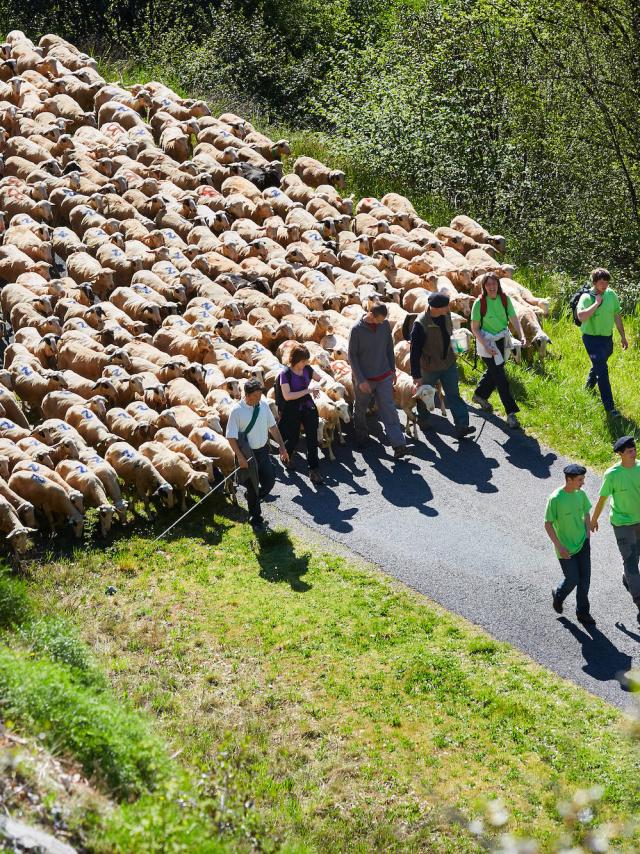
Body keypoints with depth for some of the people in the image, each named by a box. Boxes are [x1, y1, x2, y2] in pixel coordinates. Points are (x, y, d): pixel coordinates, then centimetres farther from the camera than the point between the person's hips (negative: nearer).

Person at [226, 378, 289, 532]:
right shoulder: (237, 411, -18)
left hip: (263, 451, 4)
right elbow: (231, 437, -16)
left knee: (269, 482, 8)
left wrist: (282, 446, 7)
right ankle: (256, 520, 23)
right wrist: (240, 457, -22)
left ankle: (252, 498, 39)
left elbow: (273, 427, 7)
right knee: (253, 487, 6)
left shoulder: (263, 405, -4)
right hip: (248, 454, -4)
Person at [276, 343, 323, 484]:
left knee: (312, 437, -2)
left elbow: (321, 379, 16)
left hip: (308, 407, 4)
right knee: (293, 438, 7)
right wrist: (308, 390, -24)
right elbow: (287, 396, -24)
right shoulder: (286, 374, -16)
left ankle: (313, 469, 3)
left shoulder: (307, 369, -1)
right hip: (292, 410, -4)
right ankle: (287, 453, 43)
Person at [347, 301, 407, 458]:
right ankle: (362, 437, 35)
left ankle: (398, 444, -11)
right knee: (360, 410, 14)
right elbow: (352, 356, -11)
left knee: (388, 409, -5)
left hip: (384, 377, 2)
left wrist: (393, 370, 12)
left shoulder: (385, 324, -3)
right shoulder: (357, 329, -15)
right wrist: (361, 380, -14)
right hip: (364, 379, -2)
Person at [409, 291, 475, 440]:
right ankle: (423, 420, 41)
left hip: (448, 363, 5)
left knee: (453, 394, 3)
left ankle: (462, 426, 1)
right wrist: (416, 376, -23)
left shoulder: (446, 315, -9)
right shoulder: (421, 324, -29)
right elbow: (415, 351, -25)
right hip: (430, 366, -5)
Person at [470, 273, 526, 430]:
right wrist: (486, 346, -22)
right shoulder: (479, 303, -16)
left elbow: (514, 319, -5)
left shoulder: (504, 299, -4)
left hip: (501, 340, 5)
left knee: (493, 371, 21)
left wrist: (521, 336, -21)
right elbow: (475, 328, -13)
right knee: (500, 377, -8)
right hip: (486, 341, -5)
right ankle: (511, 413, -7)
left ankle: (480, 395, 47)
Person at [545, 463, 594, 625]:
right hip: (566, 548, -5)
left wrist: (587, 535, 7)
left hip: (582, 543, 5)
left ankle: (582, 612, 20)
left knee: (585, 578, 5)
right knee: (572, 580, 2)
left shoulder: (581, 494, -3)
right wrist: (559, 547, -18)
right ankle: (558, 594, 34)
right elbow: (548, 524, -15)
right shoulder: (555, 499, -21)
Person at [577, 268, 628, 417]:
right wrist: (597, 303, -31)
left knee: (598, 365, 25)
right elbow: (581, 317, -36)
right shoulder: (586, 297, -18)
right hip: (592, 337, -6)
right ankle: (609, 407, -13)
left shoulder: (611, 295, -1)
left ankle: (588, 387, 51)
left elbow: (617, 316, 10)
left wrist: (623, 336, 14)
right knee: (602, 370, -13)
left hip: (607, 337, 6)